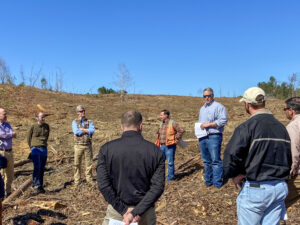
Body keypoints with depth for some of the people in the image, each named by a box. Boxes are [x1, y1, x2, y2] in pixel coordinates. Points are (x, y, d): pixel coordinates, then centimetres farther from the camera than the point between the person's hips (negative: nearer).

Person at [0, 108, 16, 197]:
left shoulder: (7, 124, 13)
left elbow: (14, 135, 2)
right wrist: (11, 134, -2)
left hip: (9, 152, 7)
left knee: (10, 173, 13)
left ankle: (8, 192, 25)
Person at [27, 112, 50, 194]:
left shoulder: (46, 126, 7)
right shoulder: (33, 127, -4)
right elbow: (28, 137, 8)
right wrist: (32, 147, 11)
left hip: (44, 149, 4)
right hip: (36, 149, -4)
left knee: (42, 169, 7)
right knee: (37, 168, -13)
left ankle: (40, 186, 15)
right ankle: (36, 186, -10)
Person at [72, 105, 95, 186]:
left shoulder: (89, 122, 9)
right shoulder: (75, 122, 4)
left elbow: (92, 131, -10)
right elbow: (76, 132, -15)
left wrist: (82, 129, -12)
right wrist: (87, 131, -10)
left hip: (88, 145, 2)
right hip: (78, 145, -1)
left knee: (89, 162, 6)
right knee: (77, 164, 4)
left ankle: (89, 178, 20)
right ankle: (77, 180, 16)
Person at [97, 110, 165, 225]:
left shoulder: (106, 149, -7)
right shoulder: (155, 151, -6)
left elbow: (103, 184, -12)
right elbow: (158, 186, -12)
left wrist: (123, 210, -9)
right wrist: (136, 212, -14)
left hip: (116, 210, 0)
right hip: (145, 212, 1)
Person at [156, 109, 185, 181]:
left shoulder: (173, 123, -11)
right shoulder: (161, 124, 10)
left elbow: (181, 130, -13)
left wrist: (176, 139, -8)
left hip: (170, 146, -7)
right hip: (162, 146, 7)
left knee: (170, 162, 1)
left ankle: (170, 178, 13)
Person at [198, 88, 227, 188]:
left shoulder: (218, 106, -3)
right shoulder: (202, 109, 22)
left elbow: (223, 120, -13)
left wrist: (209, 124, -15)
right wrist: (199, 127, 10)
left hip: (213, 137, -7)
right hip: (202, 138, 7)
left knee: (215, 160, -6)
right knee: (206, 161, 12)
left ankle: (217, 182, 0)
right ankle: (208, 181, 21)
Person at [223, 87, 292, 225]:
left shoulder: (247, 127, -15)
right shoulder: (281, 127, 7)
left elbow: (230, 157, -21)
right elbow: (288, 159, 12)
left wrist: (235, 175, -6)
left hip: (255, 189, -6)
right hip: (280, 188, 6)